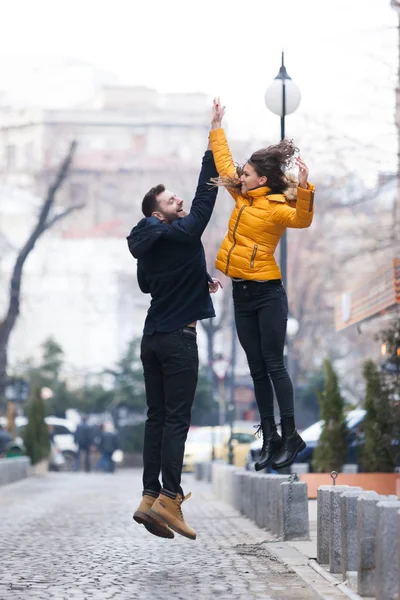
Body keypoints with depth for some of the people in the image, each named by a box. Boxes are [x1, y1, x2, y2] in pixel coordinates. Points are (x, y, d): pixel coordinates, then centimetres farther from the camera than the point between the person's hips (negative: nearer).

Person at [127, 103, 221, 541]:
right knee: (176, 419, -10)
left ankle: (150, 498, 4)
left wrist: (197, 283, 28)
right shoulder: (183, 235, -10)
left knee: (157, 417, 7)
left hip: (153, 337, 8)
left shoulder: (145, 244, 13)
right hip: (178, 337, -8)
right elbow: (205, 196, -8)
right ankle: (169, 499, -16)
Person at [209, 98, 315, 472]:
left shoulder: (276, 206, -13)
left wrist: (304, 189, -47)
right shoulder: (243, 197, 9)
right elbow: (223, 162, 22)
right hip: (242, 293, 8)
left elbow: (302, 219, -33)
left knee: (273, 364, -7)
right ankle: (270, 439, 11)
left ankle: (291, 436, -1)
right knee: (257, 369, 7)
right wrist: (217, 128, 27)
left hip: (267, 292, -8)